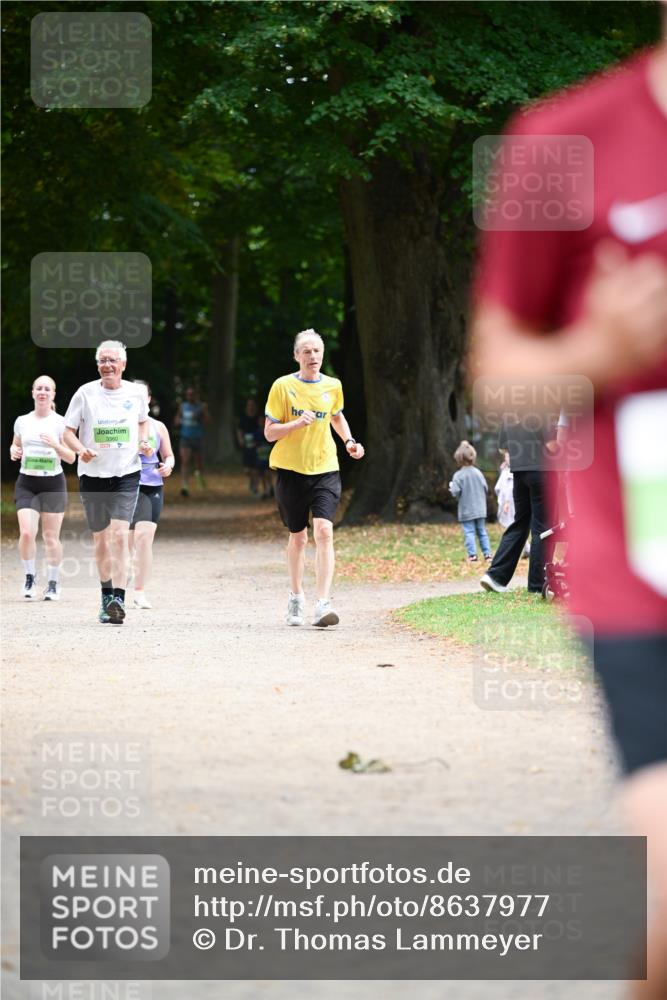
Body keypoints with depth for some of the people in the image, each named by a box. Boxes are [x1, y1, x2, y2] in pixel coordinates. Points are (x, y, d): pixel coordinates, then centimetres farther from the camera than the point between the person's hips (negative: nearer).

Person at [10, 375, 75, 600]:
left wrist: (56, 445, -19)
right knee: (27, 533, -14)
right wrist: (13, 452, -3)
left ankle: (53, 583, 15)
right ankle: (30, 577, 7)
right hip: (27, 482, 1)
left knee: (51, 536, 2)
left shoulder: (60, 423, 0)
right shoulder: (22, 421, 7)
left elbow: (71, 457, 0)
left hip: (53, 483, -1)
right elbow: (16, 446, 20)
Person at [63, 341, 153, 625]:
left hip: (127, 474, -1)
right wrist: (81, 450, -19)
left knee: (119, 535, -17)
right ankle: (106, 596, 27)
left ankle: (119, 599, -24)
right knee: (101, 539, 10)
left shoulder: (136, 393, 1)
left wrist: (143, 442, 1)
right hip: (93, 475, 1)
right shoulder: (86, 393, -4)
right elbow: (68, 432, 1)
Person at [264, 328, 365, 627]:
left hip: (325, 470, 1)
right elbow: (270, 432, -5)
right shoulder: (283, 386, -5)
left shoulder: (332, 386, 5)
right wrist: (298, 423, -21)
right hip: (291, 470, -1)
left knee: (324, 531, -17)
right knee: (298, 536, 10)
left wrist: (349, 441, 11)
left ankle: (323, 605, -22)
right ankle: (296, 597, 33)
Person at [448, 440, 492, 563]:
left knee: (469, 532, -3)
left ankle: (472, 554, -11)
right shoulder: (478, 473, 1)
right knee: (482, 531, 11)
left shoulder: (458, 475, -12)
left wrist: (451, 487, 6)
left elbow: (456, 492, -15)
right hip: (480, 509, 4)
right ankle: (487, 553, 8)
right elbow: (485, 488, 4)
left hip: (466, 510, -4)